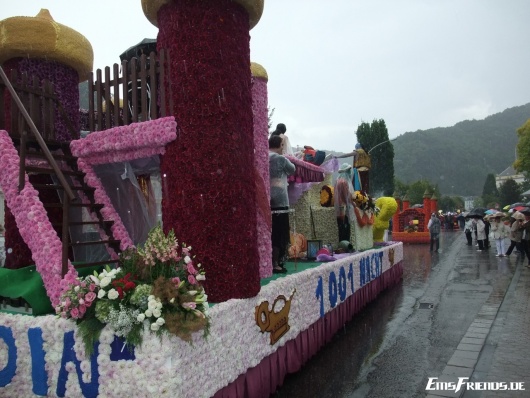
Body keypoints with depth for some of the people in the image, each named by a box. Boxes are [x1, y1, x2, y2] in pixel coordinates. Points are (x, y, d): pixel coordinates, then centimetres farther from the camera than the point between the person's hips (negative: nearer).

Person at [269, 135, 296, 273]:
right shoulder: (281, 159, -7)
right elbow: (292, 170, 8)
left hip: (266, 202, 6)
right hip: (279, 202, -6)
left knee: (269, 234, 12)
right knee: (279, 235, 1)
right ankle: (275, 264, 4)